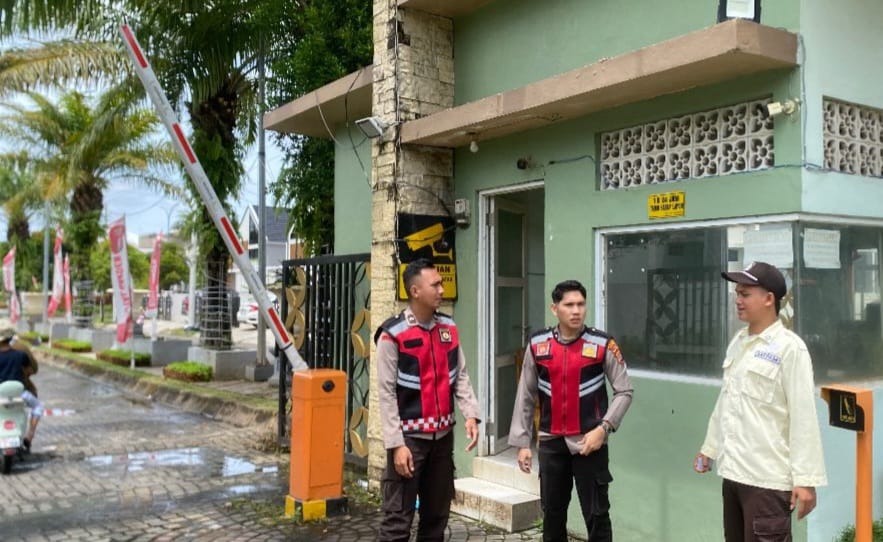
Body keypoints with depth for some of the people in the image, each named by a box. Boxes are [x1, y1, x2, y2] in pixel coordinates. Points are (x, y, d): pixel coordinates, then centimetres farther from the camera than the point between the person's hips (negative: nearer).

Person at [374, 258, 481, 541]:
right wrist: (396, 444, -15)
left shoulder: (449, 328, 6)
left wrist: (471, 415, -5)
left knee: (437, 513, 15)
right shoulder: (392, 334, -11)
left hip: (443, 435, 6)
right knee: (398, 518, -1)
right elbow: (386, 393, -11)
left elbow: (460, 377, 10)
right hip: (410, 436, -6)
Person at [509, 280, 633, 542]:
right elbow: (525, 396, 5)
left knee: (596, 515, 3)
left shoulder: (603, 344, -8)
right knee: (552, 513, 14)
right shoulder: (537, 345, -1)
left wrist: (603, 428, -15)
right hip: (551, 442, 3)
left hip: (589, 442, -2)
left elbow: (624, 391, -3)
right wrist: (522, 442, 3)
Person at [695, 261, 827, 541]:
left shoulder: (789, 348, -11)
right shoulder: (737, 342, 11)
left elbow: (803, 416, -14)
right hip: (733, 471, 7)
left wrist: (805, 478, -15)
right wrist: (709, 447, 21)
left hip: (768, 478, -7)